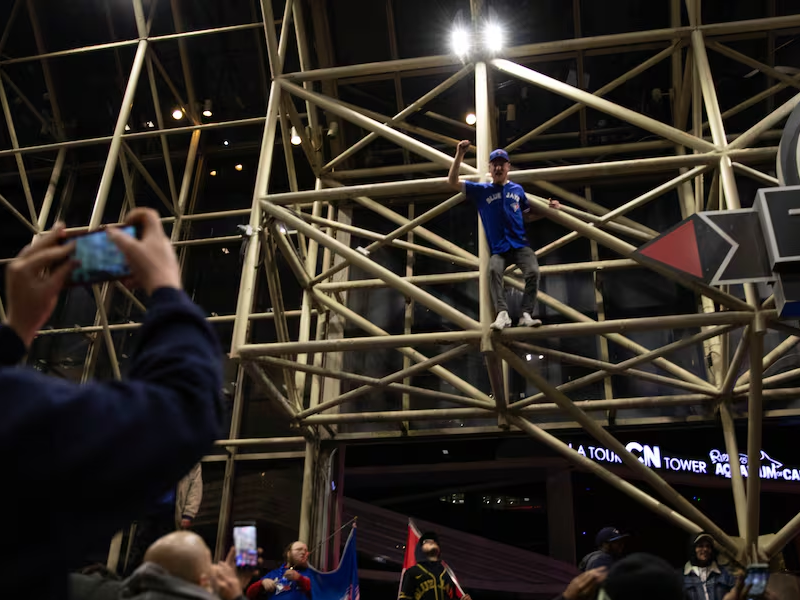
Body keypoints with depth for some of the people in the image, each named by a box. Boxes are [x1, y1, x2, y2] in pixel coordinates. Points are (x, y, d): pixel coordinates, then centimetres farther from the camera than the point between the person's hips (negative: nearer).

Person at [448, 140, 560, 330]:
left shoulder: (517, 189, 15)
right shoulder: (481, 190, 9)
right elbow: (452, 182, 2)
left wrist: (548, 209, 11)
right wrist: (459, 155, -8)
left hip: (521, 245, 2)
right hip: (498, 249, -1)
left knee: (533, 272, -25)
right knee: (494, 270, -32)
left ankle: (526, 315, -20)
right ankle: (502, 314, -37)